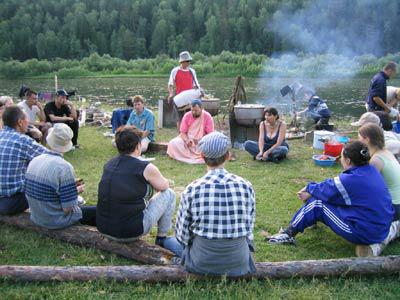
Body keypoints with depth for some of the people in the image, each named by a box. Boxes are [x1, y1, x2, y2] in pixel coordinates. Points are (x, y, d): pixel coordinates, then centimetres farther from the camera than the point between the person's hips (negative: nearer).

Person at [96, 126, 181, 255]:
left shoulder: (108, 165, 6)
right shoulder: (146, 168, -12)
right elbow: (164, 186, 8)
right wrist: (153, 178, 29)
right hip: (131, 232, -6)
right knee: (169, 194, 12)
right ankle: (161, 238, 22)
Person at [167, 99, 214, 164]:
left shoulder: (207, 117, -11)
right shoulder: (187, 116, -5)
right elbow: (182, 132, -3)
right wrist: (187, 140, -26)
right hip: (188, 140, 2)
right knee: (173, 143, -24)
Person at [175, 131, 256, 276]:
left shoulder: (192, 189, -15)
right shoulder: (246, 186, -10)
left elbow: (182, 234, -6)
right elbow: (249, 228, 1)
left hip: (202, 263, -1)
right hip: (238, 262, 1)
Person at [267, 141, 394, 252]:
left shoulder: (349, 180, -24)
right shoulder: (370, 169, 1)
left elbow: (324, 189, -6)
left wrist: (309, 187, 15)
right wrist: (311, 192, 11)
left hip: (365, 234, -8)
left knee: (316, 203, -3)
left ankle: (289, 234, 9)